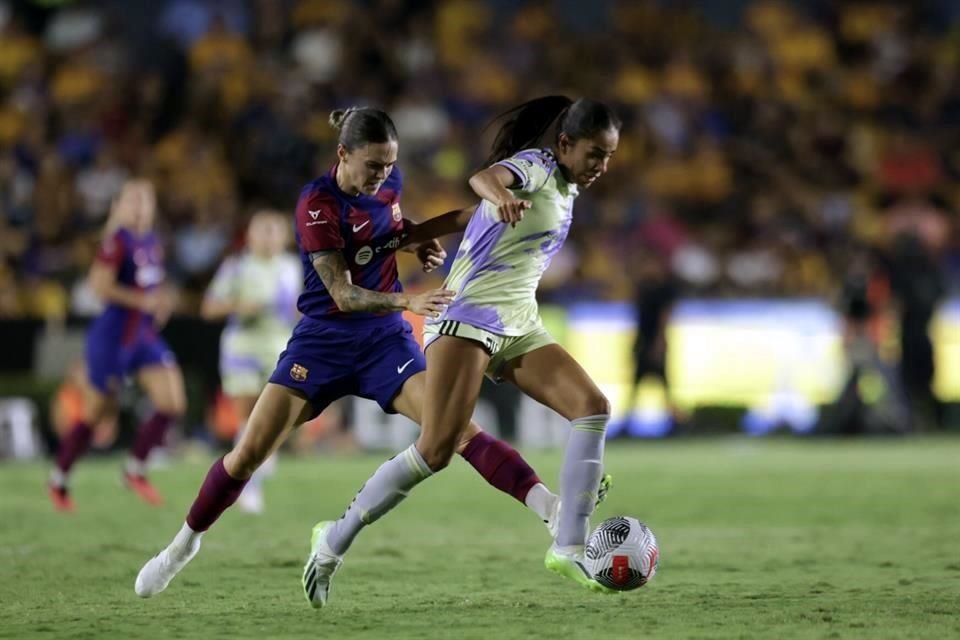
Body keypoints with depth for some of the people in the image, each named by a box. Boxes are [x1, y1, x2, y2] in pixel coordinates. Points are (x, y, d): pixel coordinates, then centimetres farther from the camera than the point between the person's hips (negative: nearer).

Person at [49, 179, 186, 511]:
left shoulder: (152, 242, 9)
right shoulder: (118, 241, -14)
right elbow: (99, 284, -25)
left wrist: (161, 301, 6)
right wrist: (143, 300, -24)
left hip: (145, 336, 7)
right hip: (114, 336, -7)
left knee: (173, 403, -8)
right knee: (95, 414, 3)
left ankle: (136, 469, 9)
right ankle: (59, 478, 24)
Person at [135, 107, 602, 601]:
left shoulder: (388, 184, -2)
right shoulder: (317, 205, -18)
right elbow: (343, 294, -24)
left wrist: (438, 232, 1)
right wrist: (409, 301, -39)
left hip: (385, 338, 3)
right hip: (324, 339, -3)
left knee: (458, 430, -17)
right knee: (249, 453, -5)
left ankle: (551, 509, -28)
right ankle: (186, 542, 18)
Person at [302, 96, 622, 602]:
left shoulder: (565, 188, 17)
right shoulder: (536, 165, -8)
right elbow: (484, 177, -33)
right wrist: (501, 196, -54)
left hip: (519, 328, 8)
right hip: (468, 318, -8)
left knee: (593, 406, -12)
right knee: (437, 450, -17)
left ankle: (568, 548, -14)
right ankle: (334, 541, -2)